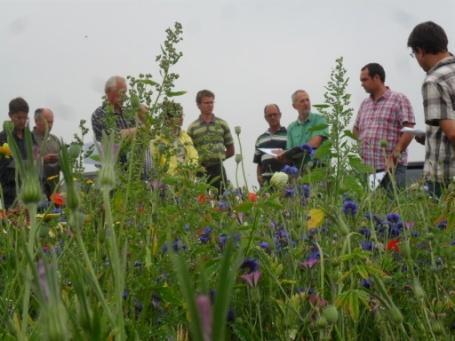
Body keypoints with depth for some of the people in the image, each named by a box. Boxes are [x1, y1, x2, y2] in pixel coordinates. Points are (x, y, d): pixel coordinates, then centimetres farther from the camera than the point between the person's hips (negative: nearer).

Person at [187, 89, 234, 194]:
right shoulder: (192, 128, 5)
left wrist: (218, 158, 5)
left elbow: (231, 150, 14)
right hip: (200, 170, -1)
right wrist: (198, 162, -8)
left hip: (218, 169, 1)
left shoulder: (222, 124, 9)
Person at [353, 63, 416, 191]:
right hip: (366, 168, 6)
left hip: (392, 168, -6)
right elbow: (356, 129, 28)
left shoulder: (398, 99, -1)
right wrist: (359, 149, 10)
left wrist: (395, 154, -15)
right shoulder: (364, 103, 19)